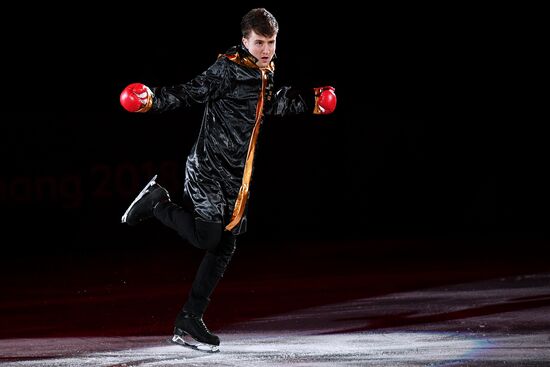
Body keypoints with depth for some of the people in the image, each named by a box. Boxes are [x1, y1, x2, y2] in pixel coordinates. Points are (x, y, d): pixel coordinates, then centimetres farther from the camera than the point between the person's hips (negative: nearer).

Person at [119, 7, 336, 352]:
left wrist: (310, 100, 34)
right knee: (207, 237, -13)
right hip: (209, 167, -8)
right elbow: (191, 93, -21)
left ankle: (189, 322, 14)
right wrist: (151, 98, -36)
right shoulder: (228, 70, -14)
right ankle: (156, 202, 12)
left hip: (237, 175, 8)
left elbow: (273, 106, 33)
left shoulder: (265, 75, 13)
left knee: (225, 246, 7)